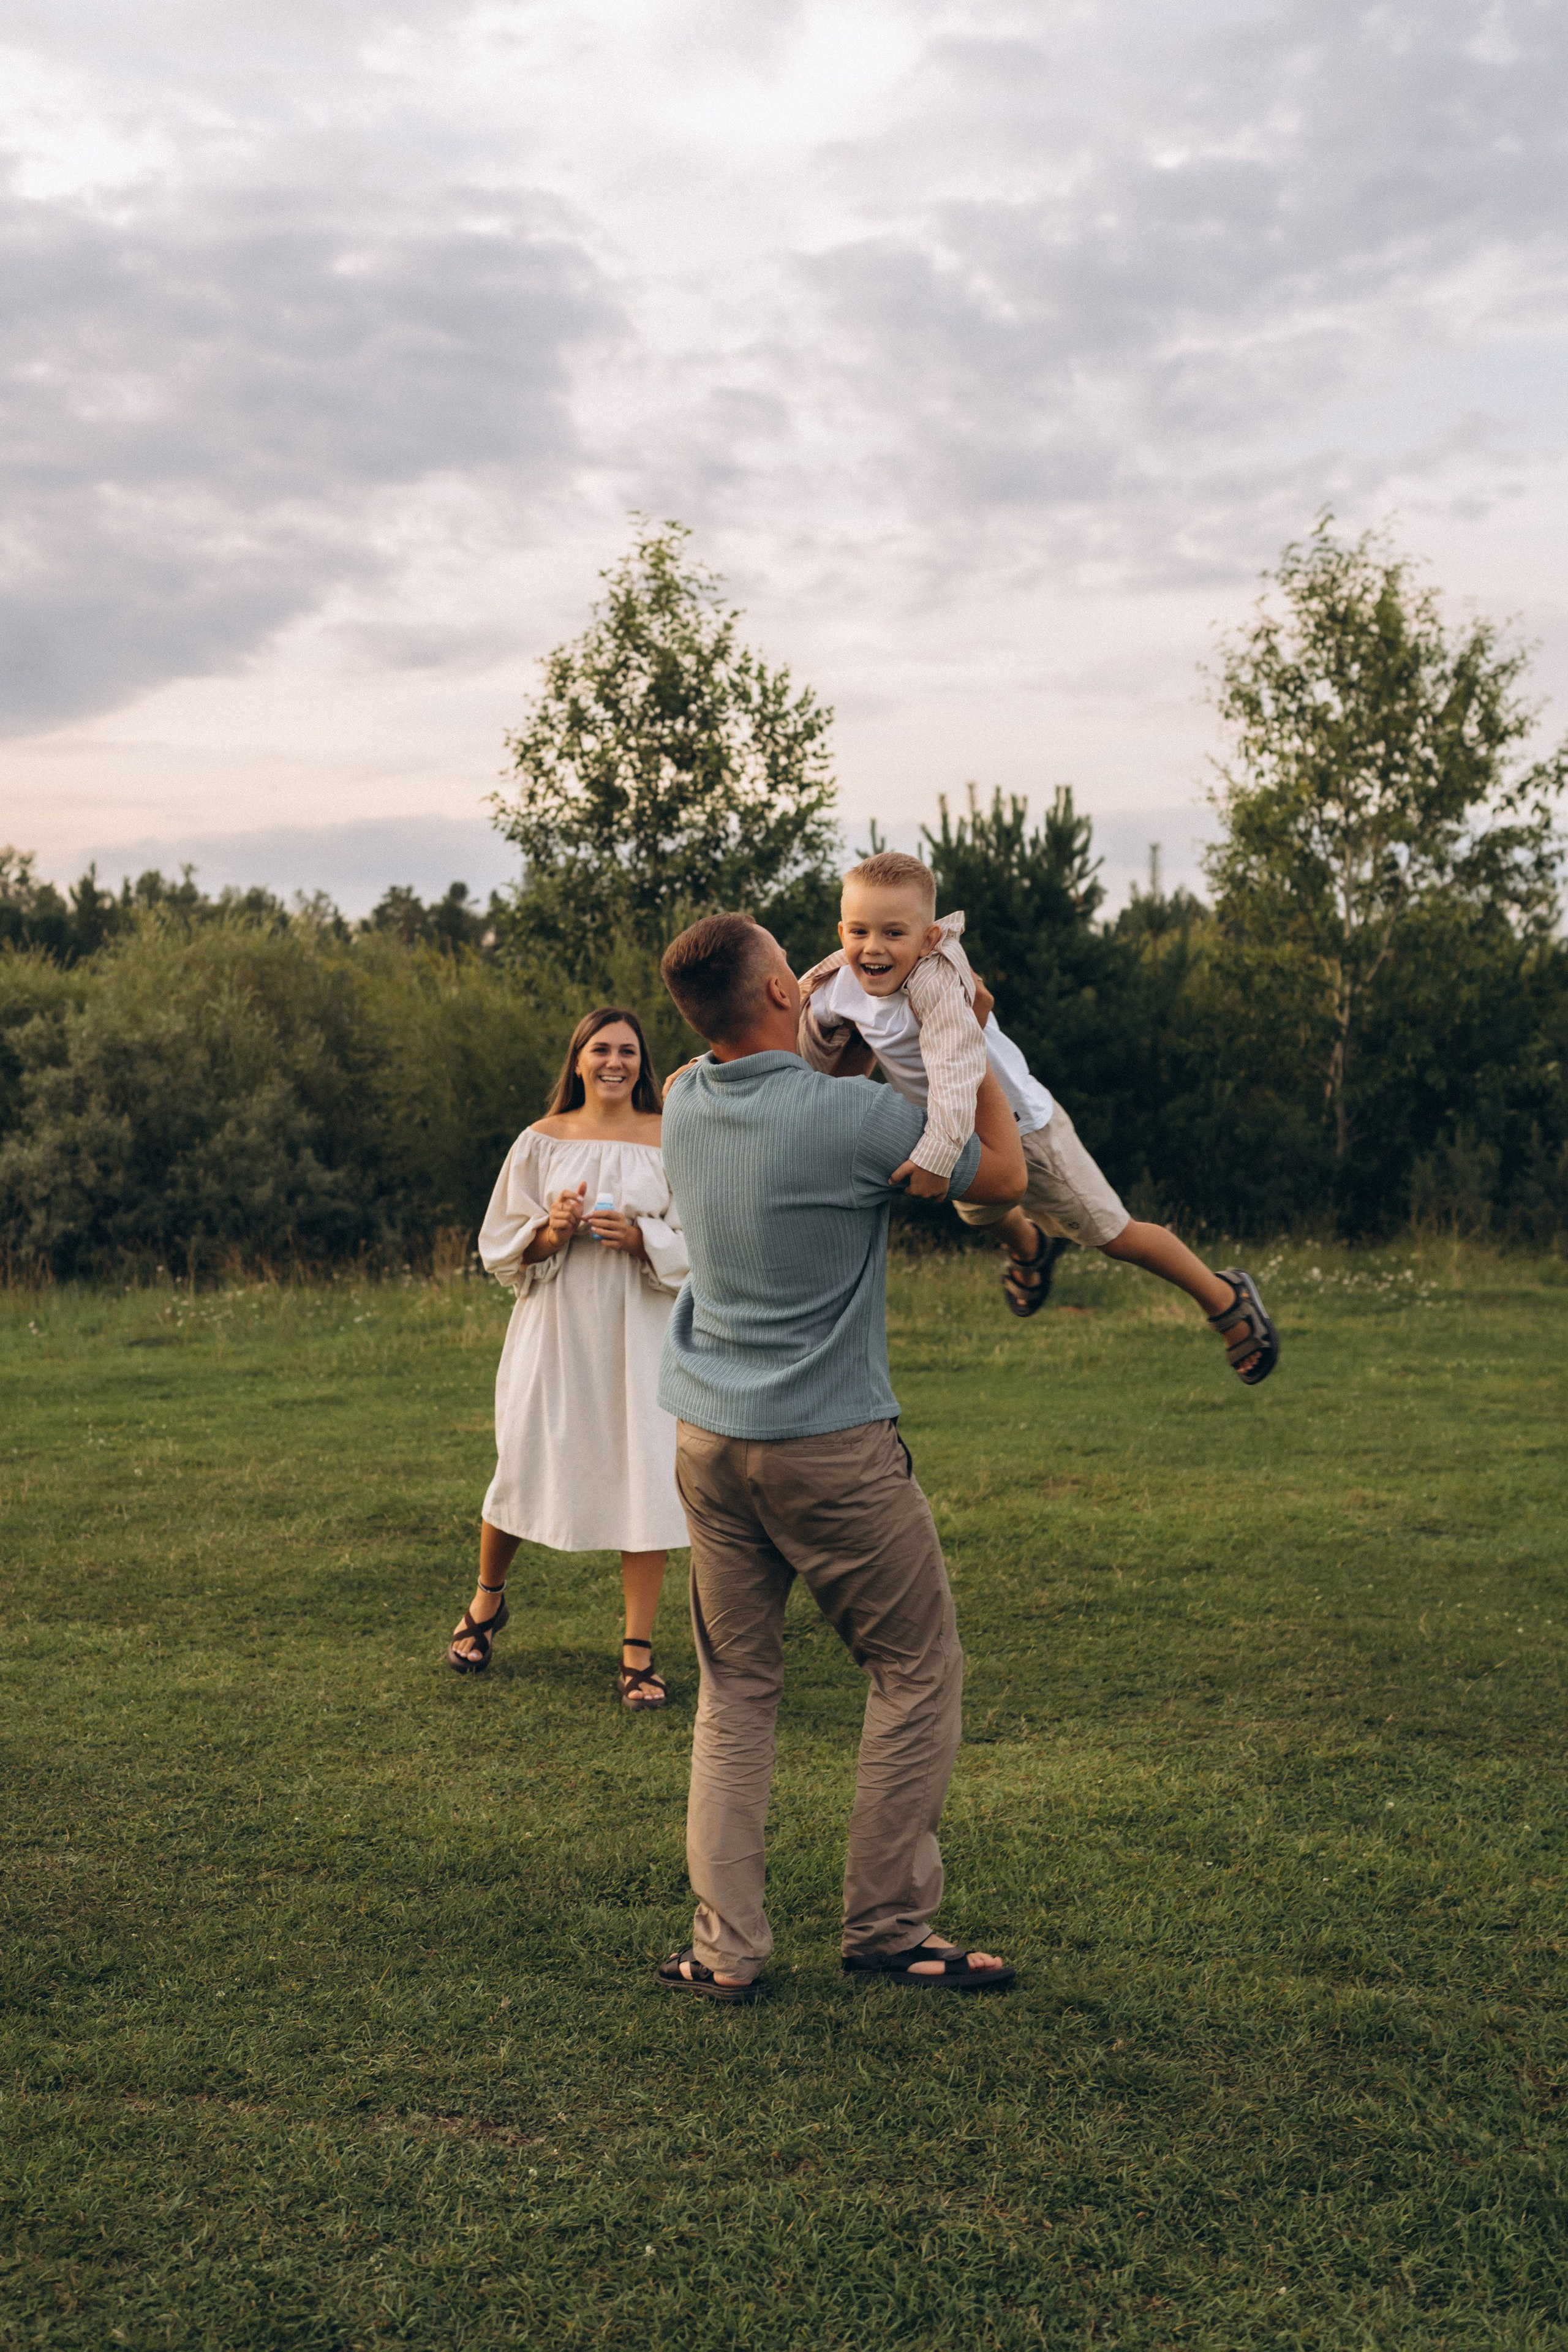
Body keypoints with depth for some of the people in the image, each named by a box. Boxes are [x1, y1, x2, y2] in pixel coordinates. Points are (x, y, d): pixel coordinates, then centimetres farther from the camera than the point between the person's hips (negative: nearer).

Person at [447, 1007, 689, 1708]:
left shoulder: (670, 1143, 2)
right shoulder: (541, 1142, 4)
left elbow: (699, 1247, 1)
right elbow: (501, 1247, 6)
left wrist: (640, 1238, -17)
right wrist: (552, 1232, -13)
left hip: (638, 1332, 0)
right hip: (556, 1326, 0)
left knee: (645, 1478, -4)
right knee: (524, 1463, 2)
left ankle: (638, 1652, 5)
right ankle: (487, 1598, 32)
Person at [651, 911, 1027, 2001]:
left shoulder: (686, 1104, 1)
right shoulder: (848, 1116, -18)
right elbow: (1004, 1174, -4)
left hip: (709, 1441, 6)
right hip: (831, 1445, -6)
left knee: (735, 1693, 12)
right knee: (919, 1673, 10)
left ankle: (726, 1948, 12)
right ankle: (888, 1926, 15)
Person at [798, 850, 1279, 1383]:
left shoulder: (935, 980, -39)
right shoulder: (836, 989, -18)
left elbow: (955, 1068, -52)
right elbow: (812, 1058, 3)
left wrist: (936, 1156, -61)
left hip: (1019, 1124, -7)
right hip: (960, 1136, 7)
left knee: (1113, 1234, 3)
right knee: (981, 1212, 37)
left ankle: (1229, 1300, 25)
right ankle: (1029, 1246, 74)